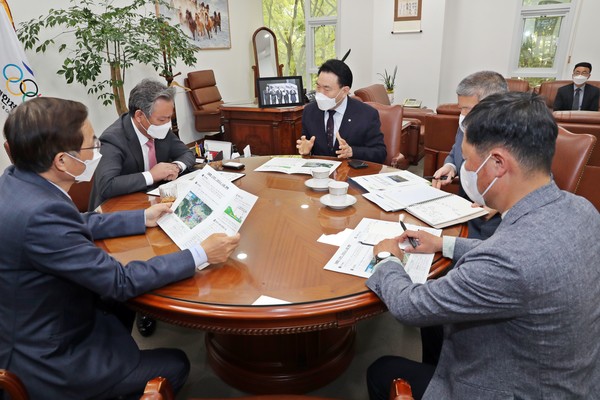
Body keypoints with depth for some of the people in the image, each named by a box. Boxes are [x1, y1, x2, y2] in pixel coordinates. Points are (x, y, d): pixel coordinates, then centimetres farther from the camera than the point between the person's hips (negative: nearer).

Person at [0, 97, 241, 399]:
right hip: (48, 361, -8)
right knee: (176, 364, 6)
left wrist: (144, 218, 8)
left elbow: (80, 226, 7)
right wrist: (201, 254, -23)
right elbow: (121, 282, -28)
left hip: (30, 330, 9)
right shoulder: (39, 214, -35)